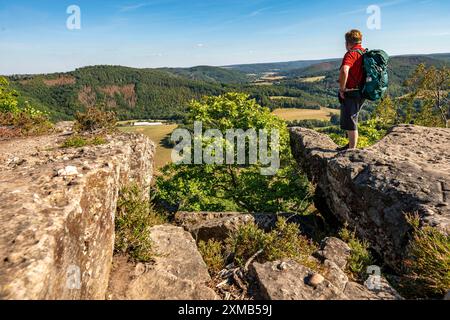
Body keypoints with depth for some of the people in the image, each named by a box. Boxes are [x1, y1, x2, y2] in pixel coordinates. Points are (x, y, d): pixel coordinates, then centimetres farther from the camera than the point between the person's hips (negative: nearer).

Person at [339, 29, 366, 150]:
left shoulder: (351, 53, -15)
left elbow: (344, 71, -34)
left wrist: (342, 89, -22)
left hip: (350, 93, -9)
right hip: (361, 93, 9)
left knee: (350, 123, -1)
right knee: (350, 121, 22)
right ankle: (351, 145, 33)